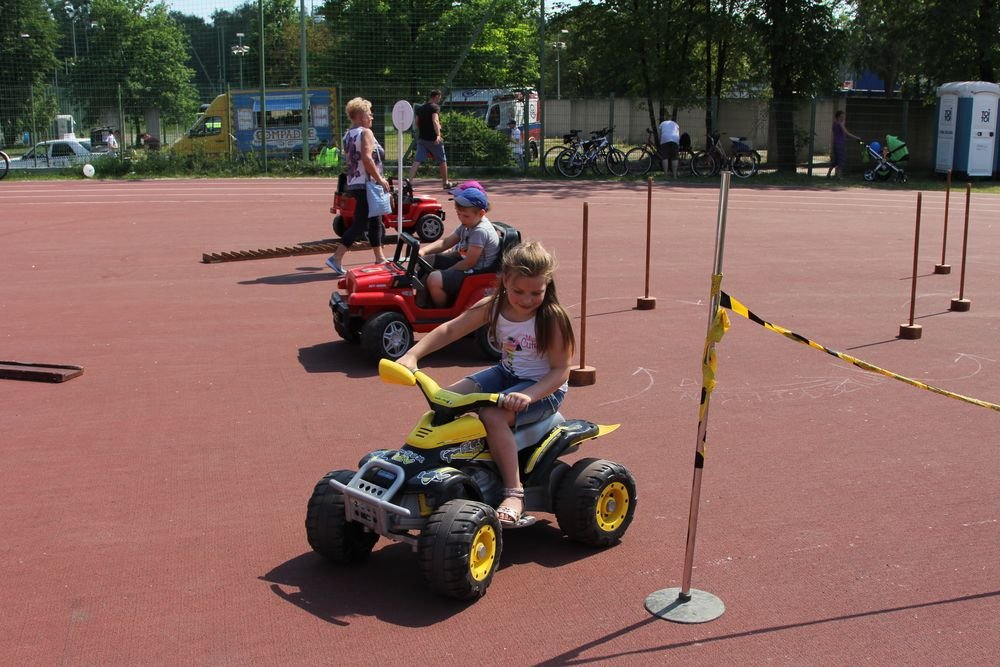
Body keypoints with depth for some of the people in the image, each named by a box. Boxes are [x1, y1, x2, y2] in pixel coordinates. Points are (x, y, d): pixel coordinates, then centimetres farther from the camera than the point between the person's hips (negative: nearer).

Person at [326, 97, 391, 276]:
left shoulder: (348, 135, 13)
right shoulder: (365, 132, -12)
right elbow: (367, 158, -24)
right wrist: (380, 179, -18)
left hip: (354, 183, 10)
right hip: (366, 184, -10)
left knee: (375, 221, 18)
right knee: (359, 224, -9)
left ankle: (379, 258, 24)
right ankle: (336, 258, -13)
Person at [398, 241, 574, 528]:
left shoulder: (552, 318, -20)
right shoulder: (493, 307, -5)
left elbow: (560, 371, -20)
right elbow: (449, 330, -4)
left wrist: (527, 395, -36)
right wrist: (412, 355, -17)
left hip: (544, 387, -6)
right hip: (506, 375, 7)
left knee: (493, 415, -33)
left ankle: (514, 494, -26)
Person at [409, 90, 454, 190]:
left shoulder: (420, 108, 12)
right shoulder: (435, 107, -9)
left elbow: (416, 122, 14)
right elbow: (435, 120, -25)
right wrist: (438, 135, -36)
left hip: (421, 138, 6)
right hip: (433, 139, -6)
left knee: (417, 161, -3)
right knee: (442, 161, 12)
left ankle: (409, 181, -19)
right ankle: (446, 183, 23)